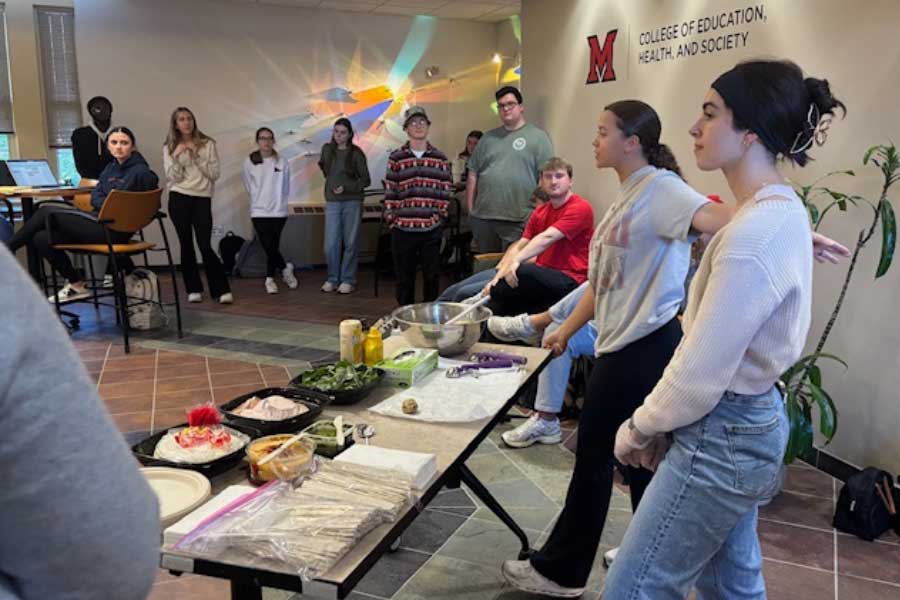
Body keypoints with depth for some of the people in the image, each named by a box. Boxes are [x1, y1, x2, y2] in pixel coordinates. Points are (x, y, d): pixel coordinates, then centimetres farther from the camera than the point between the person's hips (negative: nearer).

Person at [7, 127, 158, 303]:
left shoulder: (141, 172, -7)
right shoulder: (111, 168, 17)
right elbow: (95, 196, 11)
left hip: (114, 230, -8)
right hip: (100, 220, 8)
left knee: (47, 211, -10)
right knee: (41, 238, -3)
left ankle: (8, 247, 6)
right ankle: (76, 284, 9)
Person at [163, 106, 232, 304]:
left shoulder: (207, 144, 3)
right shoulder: (169, 148, 6)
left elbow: (215, 174, -2)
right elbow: (172, 178, -2)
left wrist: (197, 157, -11)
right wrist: (177, 157, -14)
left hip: (202, 199, -2)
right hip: (179, 199, 2)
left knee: (205, 246, -8)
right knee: (186, 244, 5)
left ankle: (222, 290, -3)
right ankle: (193, 289, 13)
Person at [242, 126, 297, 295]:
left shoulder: (282, 162, -1)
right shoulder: (249, 162, 0)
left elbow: (285, 187, 8)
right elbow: (249, 186, 9)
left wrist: (277, 201, 8)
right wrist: (261, 200, 9)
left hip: (278, 211, 0)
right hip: (259, 211, 0)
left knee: (273, 247, 3)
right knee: (269, 247, -6)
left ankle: (270, 278, 19)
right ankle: (285, 268, 18)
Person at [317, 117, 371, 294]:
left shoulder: (356, 153, -5)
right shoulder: (327, 149, 5)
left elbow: (365, 180, -5)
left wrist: (347, 187, -16)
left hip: (352, 202, -3)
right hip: (332, 202, 3)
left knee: (350, 243, 3)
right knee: (331, 244, 0)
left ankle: (348, 280, 12)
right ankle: (332, 279, 14)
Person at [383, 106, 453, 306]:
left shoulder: (440, 158, 6)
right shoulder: (396, 158, 3)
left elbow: (446, 190, 5)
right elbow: (390, 191, 3)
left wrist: (440, 215, -4)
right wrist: (391, 218, -3)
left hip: (432, 228, 1)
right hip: (402, 227, 0)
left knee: (432, 276, 7)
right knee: (404, 276, 8)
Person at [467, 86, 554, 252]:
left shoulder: (538, 137, -1)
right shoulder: (488, 138, 15)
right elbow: (473, 175, 15)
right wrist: (470, 209, 9)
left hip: (519, 221, -5)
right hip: (483, 218, 5)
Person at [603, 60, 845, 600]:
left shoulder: (752, 236, -26)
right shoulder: (782, 209, 6)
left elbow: (699, 375, -24)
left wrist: (638, 429, -6)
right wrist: (658, 421, 11)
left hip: (720, 439, -10)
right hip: (752, 419, 10)